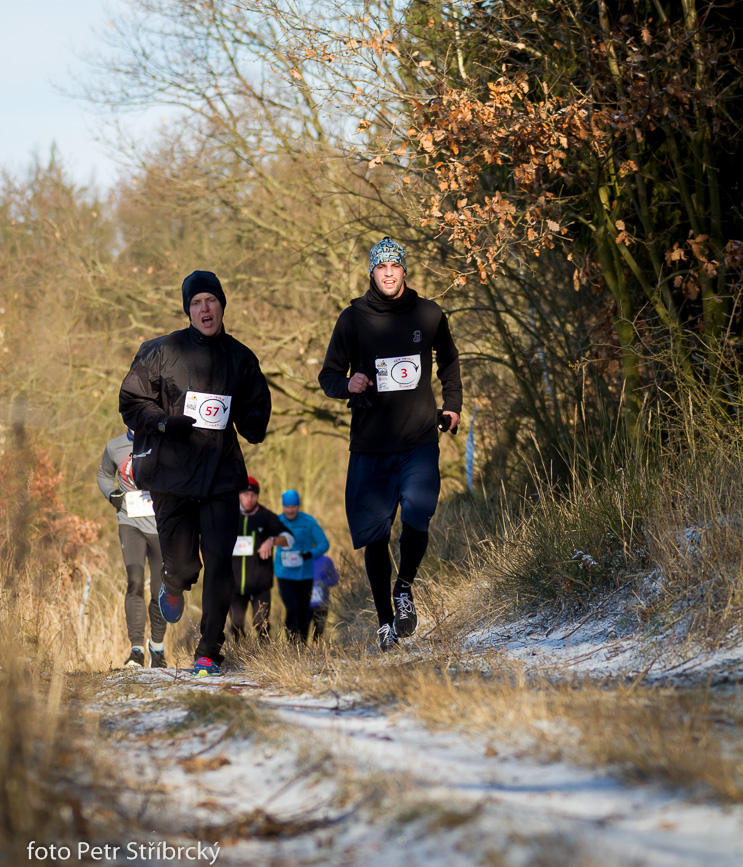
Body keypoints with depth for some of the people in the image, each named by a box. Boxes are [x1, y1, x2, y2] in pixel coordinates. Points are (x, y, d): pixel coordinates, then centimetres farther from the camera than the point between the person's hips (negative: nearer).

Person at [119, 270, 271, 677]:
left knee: (219, 563, -8)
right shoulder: (163, 351, 0)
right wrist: (163, 423, -13)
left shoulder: (241, 358, 8)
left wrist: (251, 424, -3)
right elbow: (131, 401, 4)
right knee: (182, 563, 2)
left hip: (221, 473, 2)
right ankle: (174, 587, 43)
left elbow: (257, 407, 20)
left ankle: (210, 651, 3)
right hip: (171, 474, -1)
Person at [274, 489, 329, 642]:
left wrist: (312, 553, -23)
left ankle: (302, 645, 22)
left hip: (304, 574, 1)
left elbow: (324, 543, -5)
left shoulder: (309, 522, -4)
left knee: (303, 612, 7)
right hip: (285, 574, -1)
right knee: (292, 609, -18)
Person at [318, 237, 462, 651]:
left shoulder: (429, 314, 6)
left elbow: (449, 361, 25)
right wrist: (348, 385, -16)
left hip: (420, 441, 0)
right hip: (371, 444, 0)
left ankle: (405, 586, 10)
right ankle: (386, 620, 17)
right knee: (374, 535, 2)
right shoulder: (354, 318, 1)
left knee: (417, 518, -18)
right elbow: (329, 375, 6)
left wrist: (453, 405, 16)